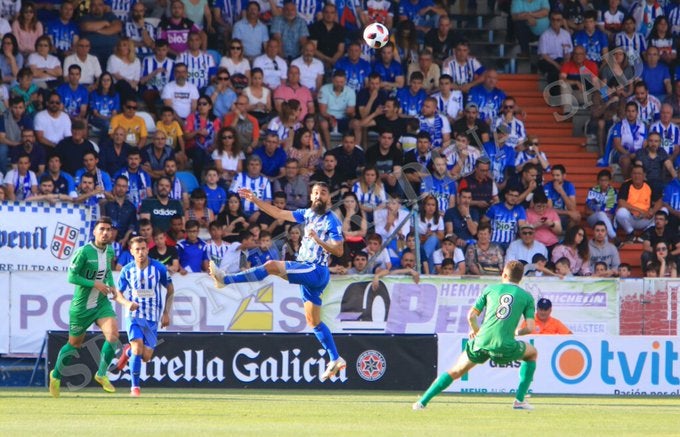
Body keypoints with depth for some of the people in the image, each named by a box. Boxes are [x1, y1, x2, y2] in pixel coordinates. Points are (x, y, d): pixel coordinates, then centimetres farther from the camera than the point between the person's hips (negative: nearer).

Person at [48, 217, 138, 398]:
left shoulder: (110, 251, 3)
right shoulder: (84, 252, -19)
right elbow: (71, 276, -19)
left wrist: (111, 286, 7)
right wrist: (95, 284, -21)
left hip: (102, 303, 5)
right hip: (81, 306, -5)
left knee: (113, 335, -19)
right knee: (74, 344, 9)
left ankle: (101, 374, 0)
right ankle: (56, 375, 34)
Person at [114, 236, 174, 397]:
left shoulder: (159, 268, -6)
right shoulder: (127, 270, -4)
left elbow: (170, 290, 8)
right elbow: (118, 293, 7)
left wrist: (166, 313, 3)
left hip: (152, 318, 1)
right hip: (134, 315, -1)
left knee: (146, 356, -1)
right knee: (138, 346, -21)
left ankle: (128, 352, 35)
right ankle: (135, 387, -12)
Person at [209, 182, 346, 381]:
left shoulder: (332, 221, -9)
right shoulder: (308, 214, 14)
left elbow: (339, 251, -16)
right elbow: (279, 213, 17)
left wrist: (318, 240, -29)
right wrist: (254, 200, 11)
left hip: (316, 271, -9)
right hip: (308, 272, 9)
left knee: (272, 266, -21)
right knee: (313, 321, 11)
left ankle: (226, 279, -23)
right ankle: (335, 360, 14)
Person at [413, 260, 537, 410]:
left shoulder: (491, 289, 13)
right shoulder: (527, 296, 9)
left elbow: (471, 315, 10)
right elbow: (530, 328, 3)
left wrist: (475, 330, 32)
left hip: (482, 342, 1)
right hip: (505, 346, -1)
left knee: (455, 372, 19)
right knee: (532, 353, 29)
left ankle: (422, 402, 11)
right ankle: (520, 400, 21)